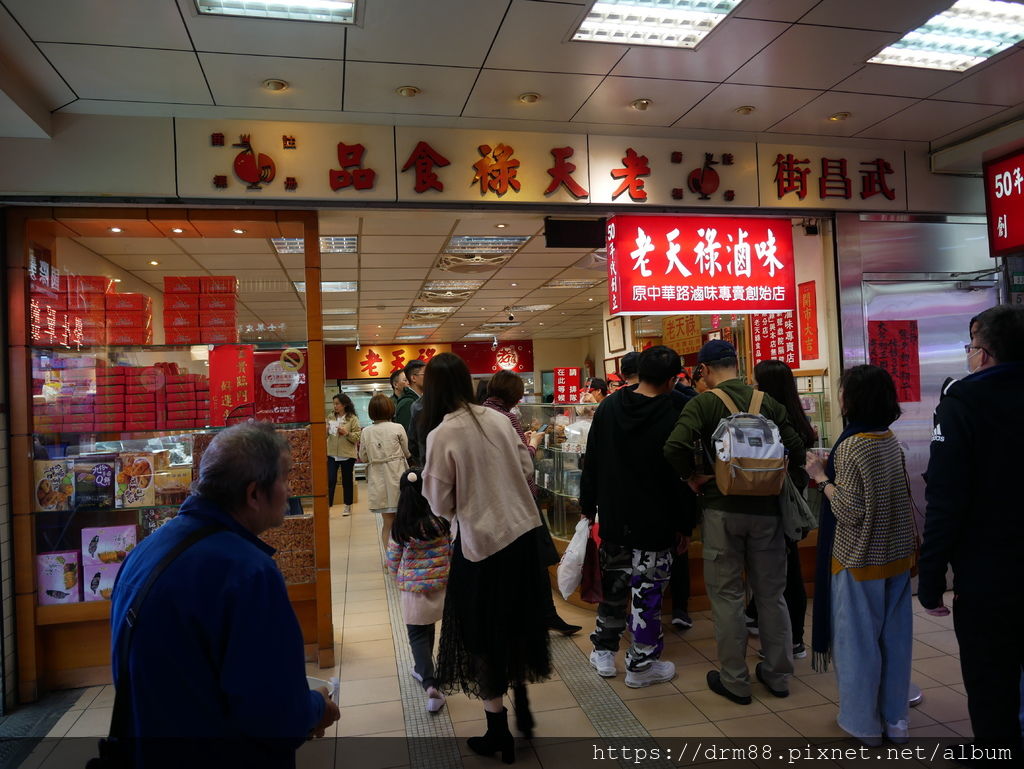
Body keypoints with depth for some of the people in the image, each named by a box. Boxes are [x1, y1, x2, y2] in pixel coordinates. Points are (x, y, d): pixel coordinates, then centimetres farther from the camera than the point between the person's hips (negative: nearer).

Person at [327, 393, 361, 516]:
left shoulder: (353, 419, -4)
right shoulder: (331, 417, 8)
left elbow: (358, 437, -8)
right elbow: (325, 435, 10)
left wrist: (347, 433, -22)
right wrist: (326, 430, -11)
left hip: (347, 455, -2)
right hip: (332, 454, 3)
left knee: (347, 481, 10)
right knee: (330, 480, -3)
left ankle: (348, 506, 22)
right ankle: (328, 506, 1)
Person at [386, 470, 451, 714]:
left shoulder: (399, 527, -13)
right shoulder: (441, 521, -12)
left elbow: (393, 562, -3)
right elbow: (454, 552, -2)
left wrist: (400, 580, 17)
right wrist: (450, 574, 17)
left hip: (413, 587, -2)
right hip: (440, 584, 2)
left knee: (417, 634, 6)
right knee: (429, 627, 23)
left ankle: (430, 683, -10)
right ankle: (423, 669, 42)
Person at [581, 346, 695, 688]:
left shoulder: (608, 407, 1)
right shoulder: (673, 415, -13)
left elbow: (591, 464, 5)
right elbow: (682, 476, -9)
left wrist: (588, 506, 14)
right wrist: (685, 523, 1)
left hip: (612, 518, 5)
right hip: (655, 524, -5)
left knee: (613, 583, 18)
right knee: (647, 592, 6)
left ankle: (603, 652, 30)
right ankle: (641, 664, 18)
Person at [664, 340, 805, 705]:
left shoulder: (703, 403, -11)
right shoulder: (767, 401, 0)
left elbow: (675, 447, -25)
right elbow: (796, 449, -2)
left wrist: (692, 477, -8)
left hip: (721, 507, -3)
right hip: (766, 507, 3)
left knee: (726, 594, 9)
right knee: (771, 592, 16)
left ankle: (734, 680, 18)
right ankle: (777, 674, 29)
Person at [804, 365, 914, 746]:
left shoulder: (851, 447, -20)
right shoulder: (891, 441, 4)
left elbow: (849, 511, -22)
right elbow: (893, 496, 13)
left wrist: (822, 478, -12)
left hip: (860, 560, -7)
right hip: (897, 556, 7)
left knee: (858, 640, 7)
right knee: (894, 638, 15)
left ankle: (864, 722, 20)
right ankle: (895, 720, 28)